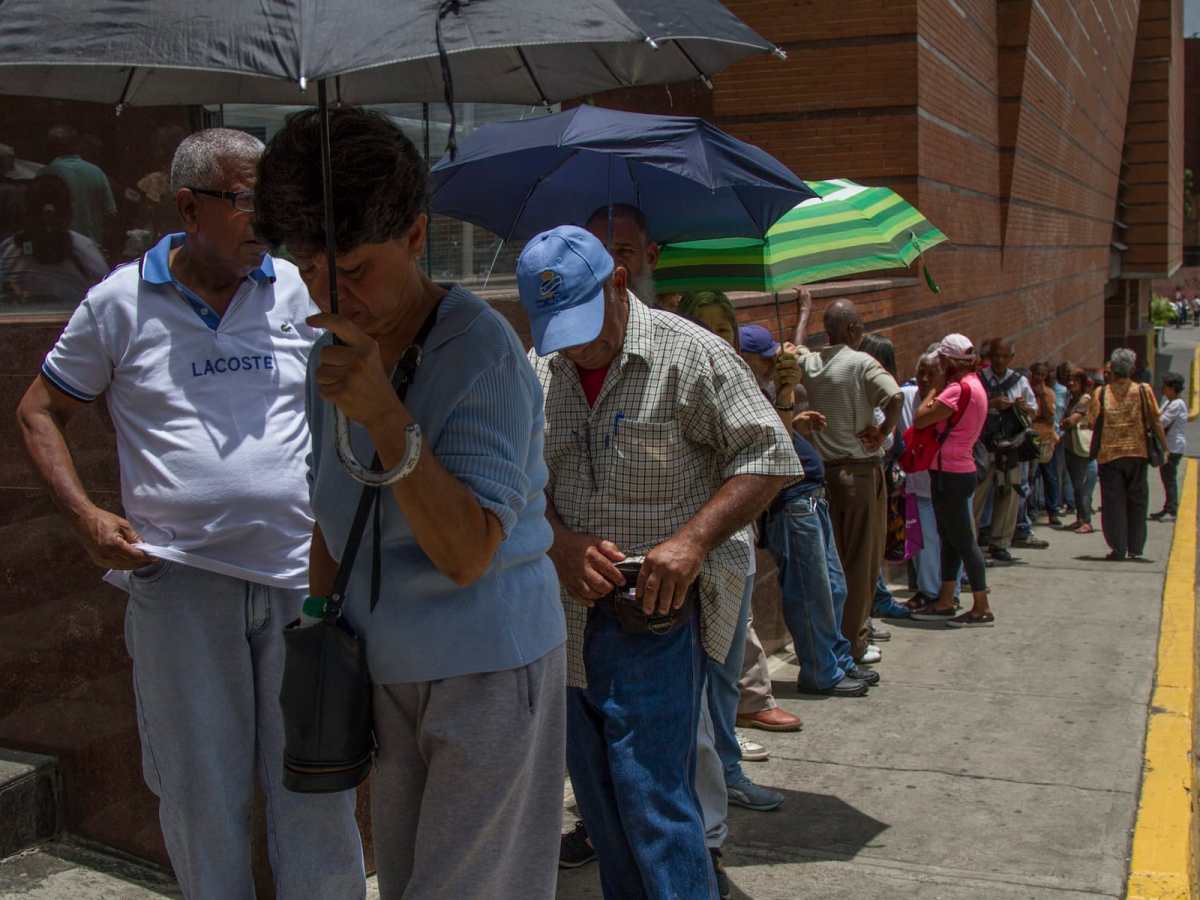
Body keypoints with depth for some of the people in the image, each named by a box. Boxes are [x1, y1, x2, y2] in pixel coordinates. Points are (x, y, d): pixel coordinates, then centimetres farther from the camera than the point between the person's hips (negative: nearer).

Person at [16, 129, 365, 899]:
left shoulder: (300, 291, 5)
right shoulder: (121, 302, 3)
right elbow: (40, 412, 12)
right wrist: (85, 515, -3)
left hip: (302, 573, 1)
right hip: (180, 577, -1)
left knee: (316, 788, 8)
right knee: (200, 793, 11)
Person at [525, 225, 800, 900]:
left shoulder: (691, 354, -10)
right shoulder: (539, 370, 6)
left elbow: (768, 458, -10)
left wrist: (692, 541, -22)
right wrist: (560, 542, -12)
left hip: (657, 605, -6)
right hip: (572, 613, 6)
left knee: (653, 799, -9)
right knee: (596, 793, 16)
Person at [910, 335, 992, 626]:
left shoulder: (959, 389, -19)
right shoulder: (973, 384, 12)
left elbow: (920, 419, -20)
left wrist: (935, 387, -10)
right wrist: (939, 388, 5)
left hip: (950, 474, -10)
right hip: (958, 470, 10)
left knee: (963, 540, -5)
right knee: (950, 538, 15)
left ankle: (982, 608, -1)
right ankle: (944, 602, 23)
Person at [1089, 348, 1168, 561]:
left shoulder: (1101, 393, -2)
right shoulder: (1143, 391, -1)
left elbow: (1093, 422, -3)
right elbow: (1155, 422, -1)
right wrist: (1165, 447, 6)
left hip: (1109, 454, -1)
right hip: (1137, 452, 1)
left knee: (1113, 502, 4)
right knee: (1137, 501, 13)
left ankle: (1118, 549, 1)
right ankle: (1135, 549, 15)